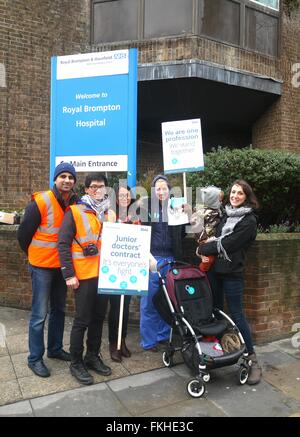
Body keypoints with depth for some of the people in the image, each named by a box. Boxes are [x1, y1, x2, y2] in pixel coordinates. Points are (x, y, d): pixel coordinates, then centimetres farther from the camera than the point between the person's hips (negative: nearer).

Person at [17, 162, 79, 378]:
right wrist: (34, 254, 4)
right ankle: (35, 358, 17)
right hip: (42, 265, -6)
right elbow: (24, 233, -8)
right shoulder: (41, 201, -16)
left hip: (62, 265, 6)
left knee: (59, 309, 17)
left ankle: (55, 348, 35)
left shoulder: (76, 203, 0)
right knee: (40, 314, 1)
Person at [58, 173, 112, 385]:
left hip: (104, 274, 6)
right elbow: (63, 244, -9)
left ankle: (93, 356, 31)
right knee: (82, 320, 2)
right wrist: (69, 274, -14)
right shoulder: (74, 212, -5)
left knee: (98, 318, 15)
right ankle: (76, 362, 19)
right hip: (84, 275, -5)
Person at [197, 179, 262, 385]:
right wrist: (209, 251, -4)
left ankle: (252, 359, 10)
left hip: (232, 273, -6)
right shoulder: (227, 215, 13)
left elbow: (228, 244, -14)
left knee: (236, 315, -3)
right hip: (215, 269, 7)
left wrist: (204, 249, -5)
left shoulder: (249, 220, -9)